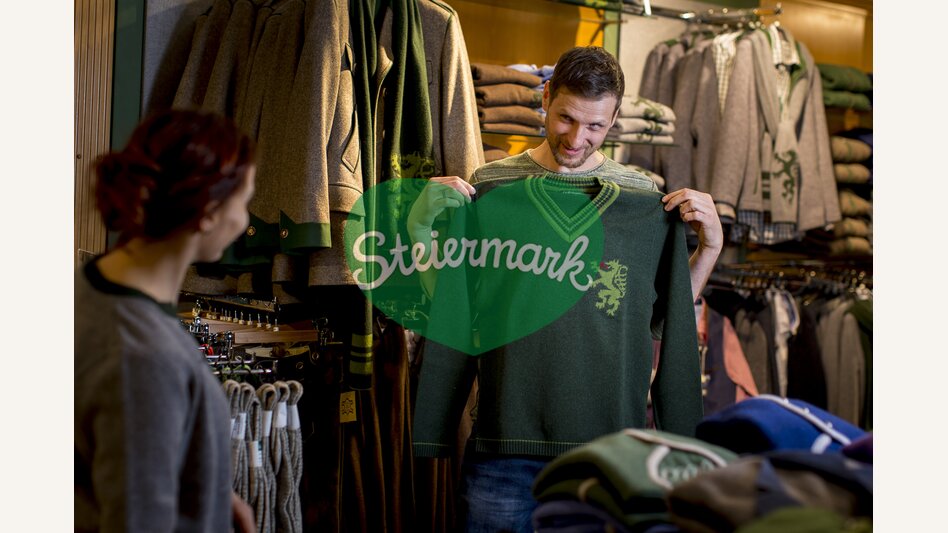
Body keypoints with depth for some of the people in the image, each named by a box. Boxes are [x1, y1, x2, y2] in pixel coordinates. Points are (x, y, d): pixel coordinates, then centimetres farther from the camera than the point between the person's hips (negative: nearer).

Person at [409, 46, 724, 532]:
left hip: (610, 437, 1)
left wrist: (709, 246, -1)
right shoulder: (488, 186, 3)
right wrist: (424, 226, -6)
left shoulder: (645, 198, 6)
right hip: (507, 437, -1)